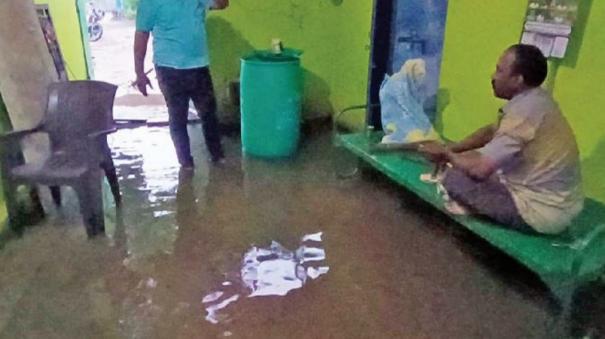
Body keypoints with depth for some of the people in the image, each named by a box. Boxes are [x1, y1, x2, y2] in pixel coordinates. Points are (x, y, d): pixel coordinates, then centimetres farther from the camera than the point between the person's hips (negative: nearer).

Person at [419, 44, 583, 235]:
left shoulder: (525, 111, -26)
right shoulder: (534, 99, 3)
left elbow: (479, 169, -28)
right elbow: (492, 132, 16)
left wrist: (446, 154, -8)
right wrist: (451, 149, 6)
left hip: (542, 211, -9)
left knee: (453, 178, -10)